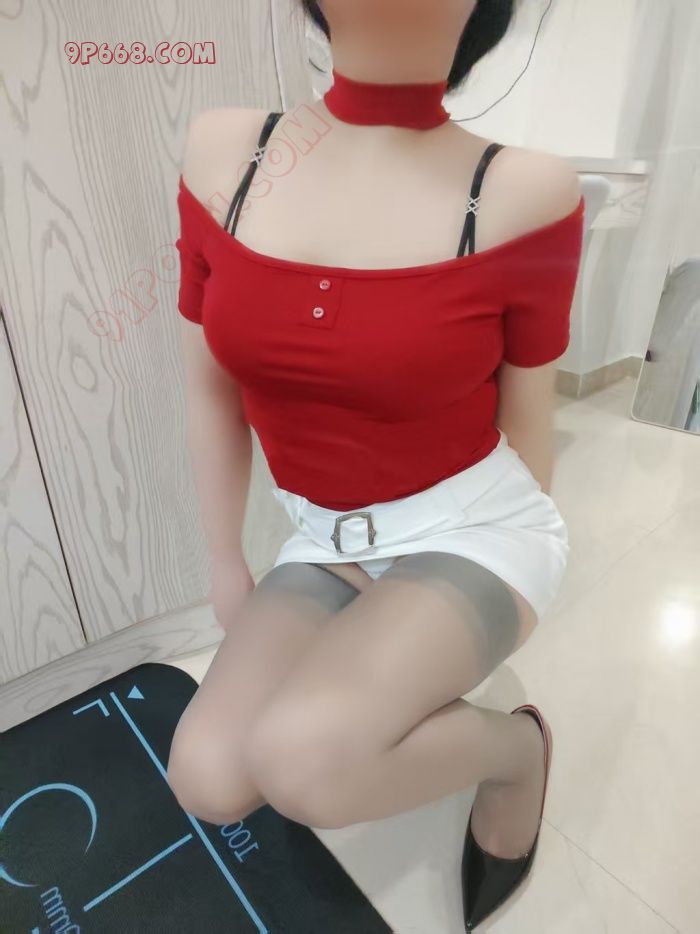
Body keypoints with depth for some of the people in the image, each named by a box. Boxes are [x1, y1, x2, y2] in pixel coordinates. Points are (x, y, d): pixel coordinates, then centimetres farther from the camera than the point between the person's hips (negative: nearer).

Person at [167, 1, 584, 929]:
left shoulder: (524, 190, -16)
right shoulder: (223, 152, -5)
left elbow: (527, 418, -4)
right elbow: (212, 387, 1)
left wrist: (510, 595, 10)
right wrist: (226, 563, 8)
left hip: (474, 530, -3)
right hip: (326, 546, 4)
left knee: (301, 762, -26)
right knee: (208, 781, -9)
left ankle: (514, 747, 8)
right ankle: (384, 680, 21)